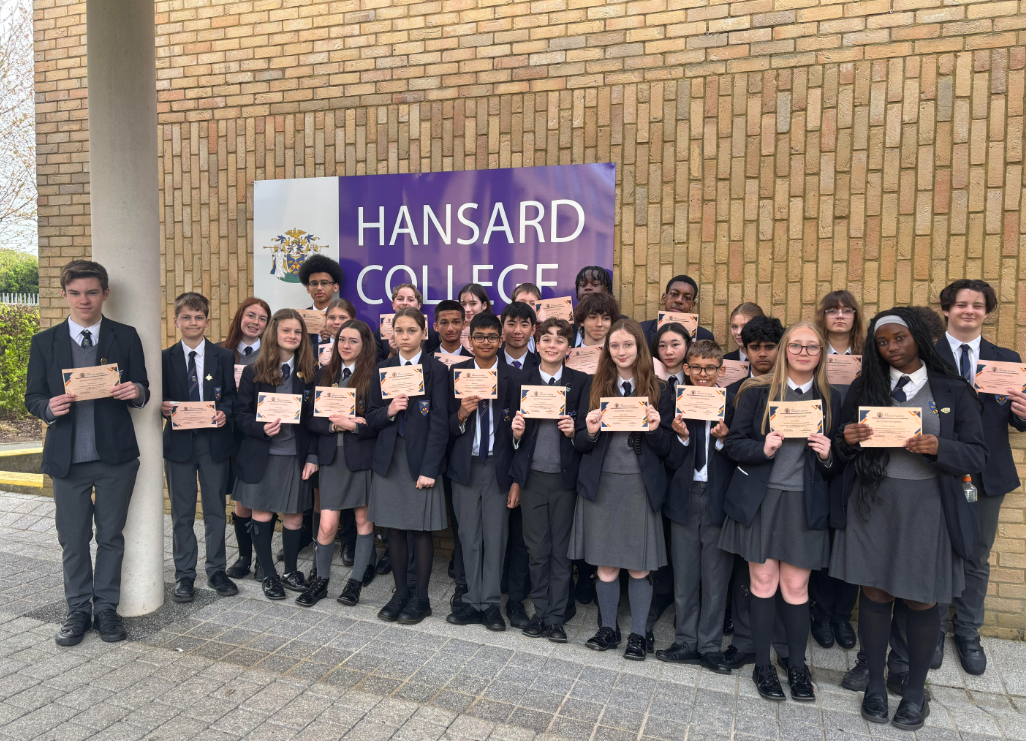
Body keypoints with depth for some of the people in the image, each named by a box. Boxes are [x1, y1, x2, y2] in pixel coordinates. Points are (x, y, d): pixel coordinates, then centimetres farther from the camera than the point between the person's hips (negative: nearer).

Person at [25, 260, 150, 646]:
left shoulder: (125, 337, 2)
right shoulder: (44, 342, 5)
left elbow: (141, 391, 5)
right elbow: (33, 398, 6)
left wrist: (136, 392, -19)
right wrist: (49, 407, -17)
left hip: (115, 455, 0)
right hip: (67, 457, 1)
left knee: (111, 535, 10)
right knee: (72, 540, 10)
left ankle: (106, 607, 24)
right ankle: (78, 610, 26)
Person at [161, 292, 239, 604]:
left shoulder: (224, 357, 4)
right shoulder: (165, 358, 4)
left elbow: (231, 395, 3)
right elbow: (160, 399, 6)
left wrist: (224, 413, -16)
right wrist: (165, 409, -16)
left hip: (214, 441, 0)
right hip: (179, 441, 0)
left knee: (216, 509, 8)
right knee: (182, 513, 8)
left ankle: (216, 571, 22)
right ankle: (184, 575, 20)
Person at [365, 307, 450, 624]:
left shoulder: (436, 370, -3)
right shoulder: (383, 370, 10)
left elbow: (439, 423, -8)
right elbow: (371, 418, 10)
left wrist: (429, 469, -13)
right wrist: (388, 411, -13)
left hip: (421, 459, -4)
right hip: (389, 459, 4)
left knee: (421, 530, 3)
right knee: (394, 530, 9)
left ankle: (421, 598, 17)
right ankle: (400, 593, 24)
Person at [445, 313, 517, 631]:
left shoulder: (512, 377, -1)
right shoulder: (456, 373, 3)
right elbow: (448, 427, 5)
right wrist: (461, 415, -18)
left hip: (499, 467, -1)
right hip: (466, 466, 2)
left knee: (496, 536, 4)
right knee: (469, 536, 9)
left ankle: (491, 603, 17)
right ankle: (473, 601, 21)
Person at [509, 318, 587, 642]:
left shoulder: (580, 381, 0)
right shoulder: (521, 381, 6)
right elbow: (514, 430, 10)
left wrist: (574, 431, -16)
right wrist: (516, 432, -12)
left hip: (565, 477, -1)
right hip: (533, 476, 2)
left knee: (561, 551, 6)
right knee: (537, 550, 10)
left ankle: (556, 617, 18)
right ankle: (540, 612, 25)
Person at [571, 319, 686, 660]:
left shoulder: (657, 390, 3)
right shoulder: (594, 387, 7)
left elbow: (669, 449, 3)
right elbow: (580, 443, 6)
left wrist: (655, 429, -17)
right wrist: (590, 431, -15)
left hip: (642, 487, -1)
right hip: (601, 484, 1)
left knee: (640, 569, 5)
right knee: (606, 567, 7)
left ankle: (638, 634, 24)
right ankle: (608, 629, 27)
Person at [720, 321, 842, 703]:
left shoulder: (829, 400, 7)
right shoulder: (757, 392, -1)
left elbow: (833, 464, 13)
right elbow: (733, 443, -1)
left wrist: (827, 455, -9)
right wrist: (763, 449, -19)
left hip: (804, 503, 2)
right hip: (760, 499, -1)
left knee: (796, 587, 5)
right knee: (764, 583, 4)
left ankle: (797, 666, 25)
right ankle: (762, 665, 21)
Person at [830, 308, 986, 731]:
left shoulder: (953, 391, 2)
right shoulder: (864, 388, 6)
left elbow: (977, 455, -2)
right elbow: (845, 454, 10)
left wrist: (938, 448, -22)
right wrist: (848, 441, -13)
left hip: (927, 505, -1)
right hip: (872, 502, 1)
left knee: (922, 599, 6)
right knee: (874, 592, 6)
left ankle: (915, 691, 26)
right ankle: (875, 684, 23)